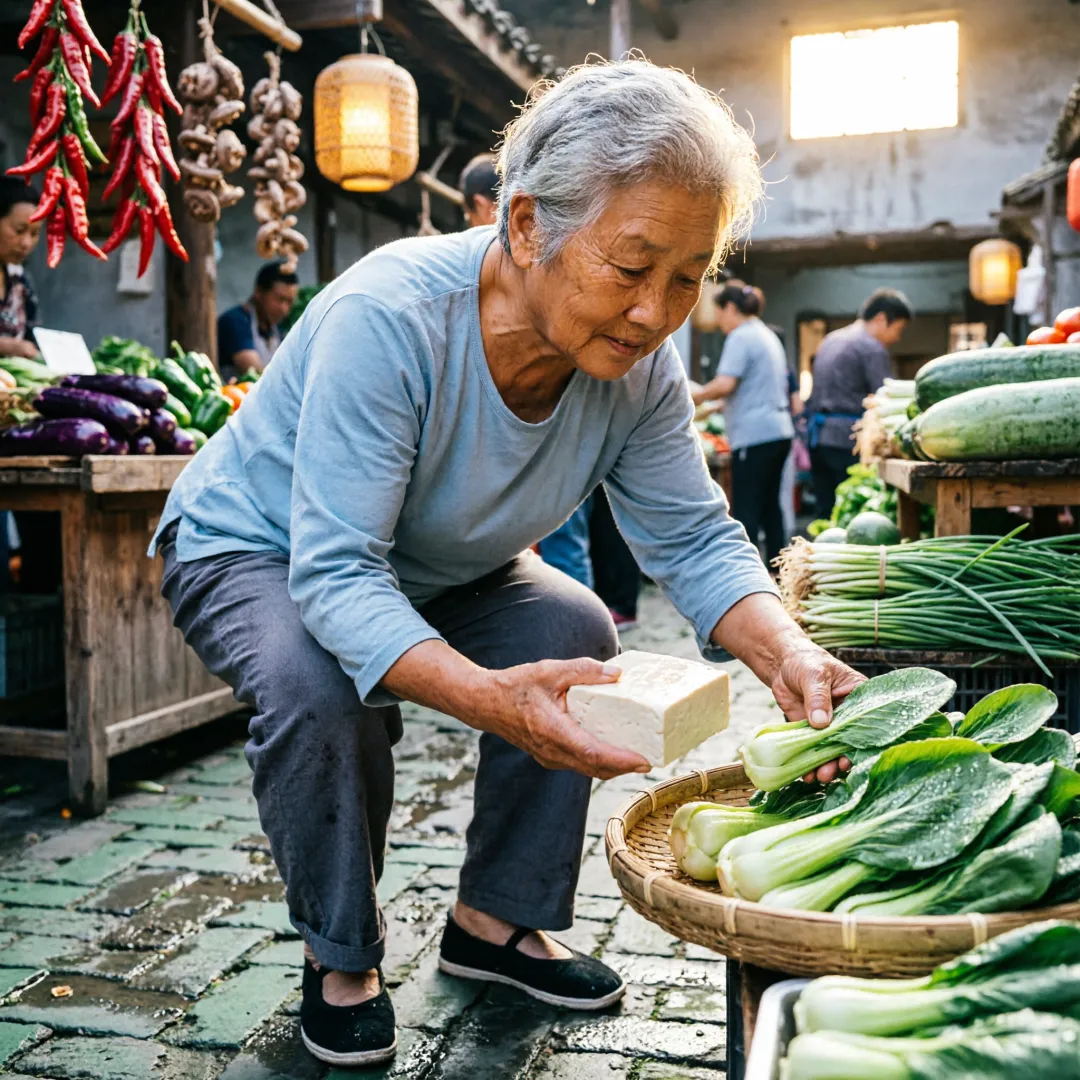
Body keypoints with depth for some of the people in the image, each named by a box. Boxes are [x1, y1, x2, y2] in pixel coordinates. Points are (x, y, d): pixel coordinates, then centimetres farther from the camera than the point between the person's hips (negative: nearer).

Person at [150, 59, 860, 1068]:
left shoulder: (640, 366, -19)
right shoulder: (388, 315, -38)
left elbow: (693, 539, -15)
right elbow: (334, 576, -40)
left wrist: (785, 652, -35)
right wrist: (485, 698, -56)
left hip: (432, 572, 6)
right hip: (253, 549, -5)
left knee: (578, 634, -14)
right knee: (320, 688, -33)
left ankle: (494, 920, 5)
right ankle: (339, 960, -4)